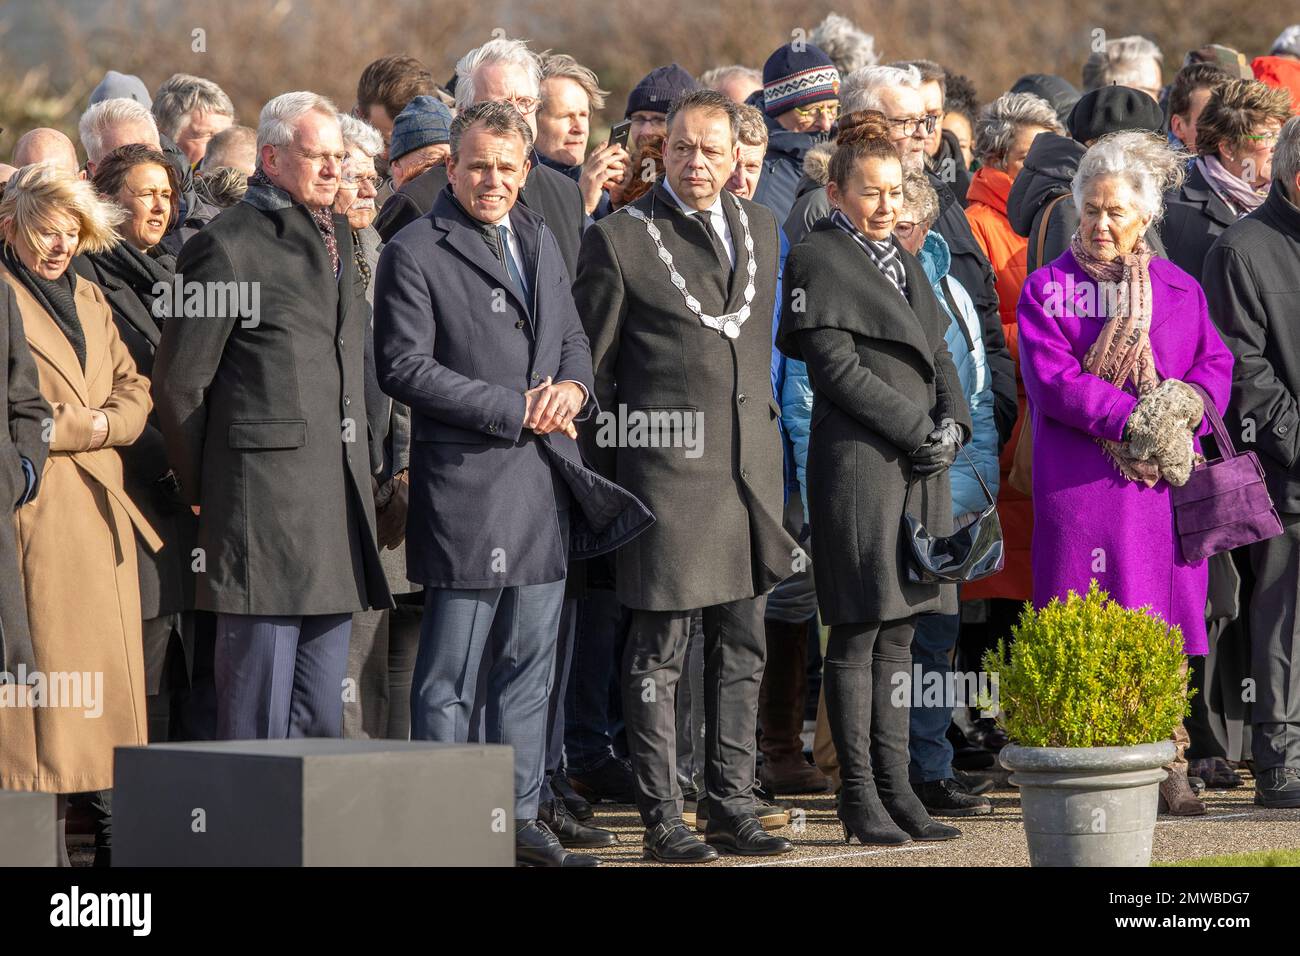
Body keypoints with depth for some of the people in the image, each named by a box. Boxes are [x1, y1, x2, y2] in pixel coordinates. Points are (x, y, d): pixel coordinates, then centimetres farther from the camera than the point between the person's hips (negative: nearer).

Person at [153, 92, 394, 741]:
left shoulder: (337, 234, 18)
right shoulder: (229, 244, -7)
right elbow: (179, 379, -5)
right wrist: (201, 488, 0)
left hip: (338, 492, 8)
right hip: (265, 487, -8)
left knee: (320, 710, 10)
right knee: (258, 710, -6)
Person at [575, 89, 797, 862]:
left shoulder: (761, 227, 11)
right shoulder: (622, 239, -5)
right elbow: (590, 364, -2)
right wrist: (602, 477, -3)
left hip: (750, 464, 6)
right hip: (667, 464, -6)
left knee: (743, 650, 10)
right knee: (659, 652, -1)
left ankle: (734, 807, 18)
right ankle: (663, 819, 4)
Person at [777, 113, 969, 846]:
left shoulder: (903, 262, 20)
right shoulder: (819, 261, -5)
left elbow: (938, 356, 20)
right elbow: (836, 368, -12)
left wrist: (953, 424, 1)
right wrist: (920, 429, -12)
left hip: (922, 468, 8)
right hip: (859, 463, -8)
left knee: (898, 634, 9)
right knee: (858, 636, -4)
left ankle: (896, 788, 11)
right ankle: (860, 794, 0)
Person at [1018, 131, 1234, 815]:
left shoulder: (1179, 289, 14)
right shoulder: (1048, 289, 4)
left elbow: (1216, 365, 10)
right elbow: (1052, 379, -7)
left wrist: (1182, 408, -11)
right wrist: (1135, 416, -15)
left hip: (1167, 478, 3)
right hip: (1083, 484, -3)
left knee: (1164, 625, 1)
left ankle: (1167, 767, 5)